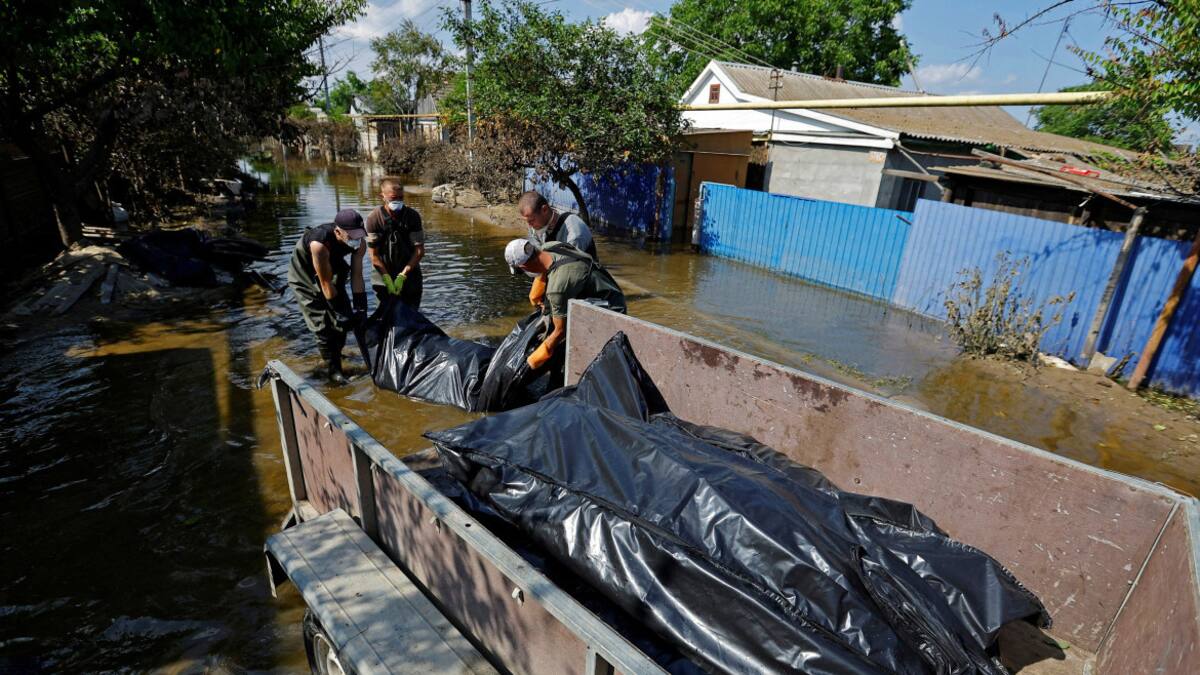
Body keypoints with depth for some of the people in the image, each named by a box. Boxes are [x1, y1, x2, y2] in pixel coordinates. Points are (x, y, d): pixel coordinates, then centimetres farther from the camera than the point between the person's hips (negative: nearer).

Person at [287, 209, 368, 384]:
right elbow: (325, 283, -33)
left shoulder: (359, 242, -23)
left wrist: (361, 308, -22)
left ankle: (334, 354, 26)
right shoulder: (320, 244, -40)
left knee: (343, 315, 3)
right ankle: (333, 369, 1)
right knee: (323, 324, -10)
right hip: (304, 275, -6)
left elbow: (357, 276, -18)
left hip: (332, 267, 6)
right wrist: (338, 312, -27)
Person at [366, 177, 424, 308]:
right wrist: (388, 279, -16)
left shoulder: (413, 216, -10)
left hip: (409, 272, 1)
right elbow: (374, 255, -10)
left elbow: (420, 251, -9)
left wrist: (403, 275, -14)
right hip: (383, 272, -1)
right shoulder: (374, 218, -12)